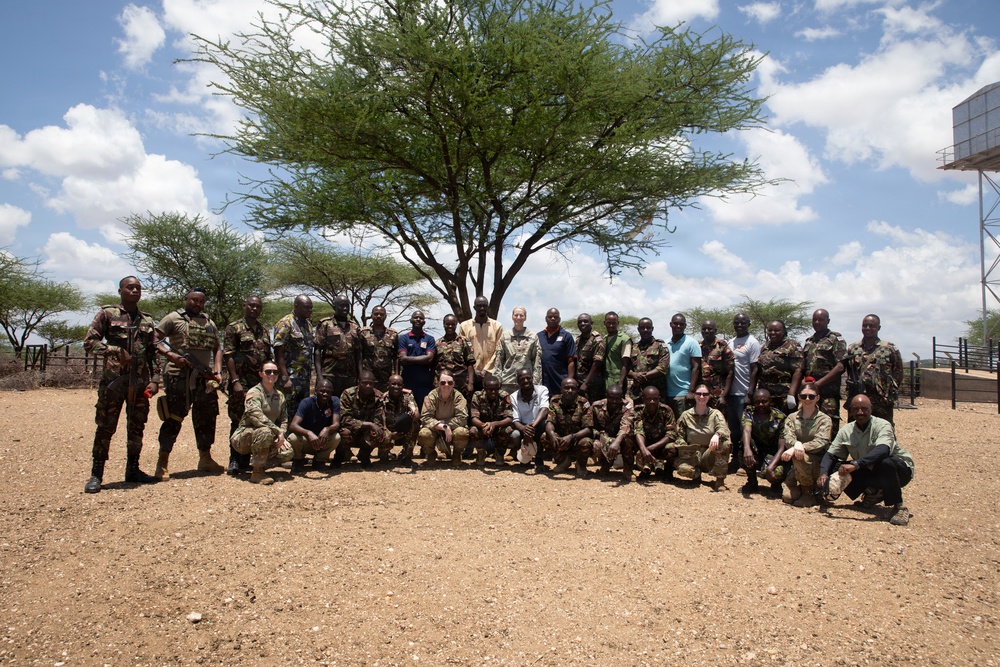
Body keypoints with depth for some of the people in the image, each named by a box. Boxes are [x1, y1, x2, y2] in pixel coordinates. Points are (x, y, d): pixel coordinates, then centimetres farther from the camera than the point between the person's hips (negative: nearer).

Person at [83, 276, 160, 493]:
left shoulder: (147, 321, 14)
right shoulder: (107, 314, 3)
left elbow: (153, 353, 14)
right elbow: (89, 342, -3)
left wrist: (154, 380, 5)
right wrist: (115, 350, -17)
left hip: (140, 382, 4)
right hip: (114, 379, -4)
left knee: (136, 427, 10)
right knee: (105, 427, -1)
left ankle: (133, 470, 21)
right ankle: (96, 475, 8)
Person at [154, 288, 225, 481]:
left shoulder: (209, 322, 19)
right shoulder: (174, 318, 2)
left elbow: (217, 348, 21)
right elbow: (154, 339, -4)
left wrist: (217, 371, 7)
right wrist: (171, 355, -19)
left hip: (205, 378, 6)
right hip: (179, 376, -6)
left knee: (206, 418, 11)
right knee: (173, 419, -5)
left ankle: (205, 459, 23)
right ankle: (163, 462, 1)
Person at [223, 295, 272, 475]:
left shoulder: (265, 331, 17)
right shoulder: (234, 328, 0)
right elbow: (228, 356, -7)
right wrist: (235, 381, -15)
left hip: (262, 383, 5)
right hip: (242, 382, -5)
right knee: (238, 421, -3)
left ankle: (247, 458, 17)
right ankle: (235, 460, 5)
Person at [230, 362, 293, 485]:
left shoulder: (280, 396, 10)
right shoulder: (254, 392, -13)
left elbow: (284, 419, 12)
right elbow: (256, 416, -28)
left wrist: (282, 435, -9)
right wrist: (278, 432, -29)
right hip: (244, 437, -6)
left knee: (288, 452, -19)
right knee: (265, 432, -39)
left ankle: (259, 466, 5)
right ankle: (257, 473, -24)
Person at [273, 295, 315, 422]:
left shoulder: (308, 324, 14)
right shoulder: (285, 323, -10)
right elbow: (279, 353, -14)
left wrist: (310, 375, 16)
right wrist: (285, 378, -20)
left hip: (305, 378, 8)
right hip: (290, 377, -8)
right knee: (290, 412, -6)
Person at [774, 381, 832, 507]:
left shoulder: (824, 419, -3)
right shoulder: (792, 417, 7)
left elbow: (821, 442, -19)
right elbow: (788, 438, -10)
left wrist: (802, 447, -33)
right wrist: (797, 444, -33)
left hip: (818, 464, -3)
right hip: (798, 465, 3)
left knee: (799, 456, -35)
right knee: (787, 496, -16)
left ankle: (809, 494, -11)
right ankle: (806, 486, 19)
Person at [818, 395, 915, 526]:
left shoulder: (882, 425, -19)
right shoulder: (846, 431, -3)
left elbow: (882, 450, -39)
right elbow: (830, 455, -5)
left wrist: (855, 464, -50)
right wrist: (823, 474, -26)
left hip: (899, 470, -5)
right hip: (870, 472, 5)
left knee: (885, 462, -39)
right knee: (836, 467, -14)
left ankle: (899, 507, -18)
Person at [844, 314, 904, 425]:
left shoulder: (890, 349, 3)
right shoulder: (852, 349, 10)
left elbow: (898, 374, 6)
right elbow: (841, 368, 14)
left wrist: (890, 394, -1)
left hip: (882, 404, -2)